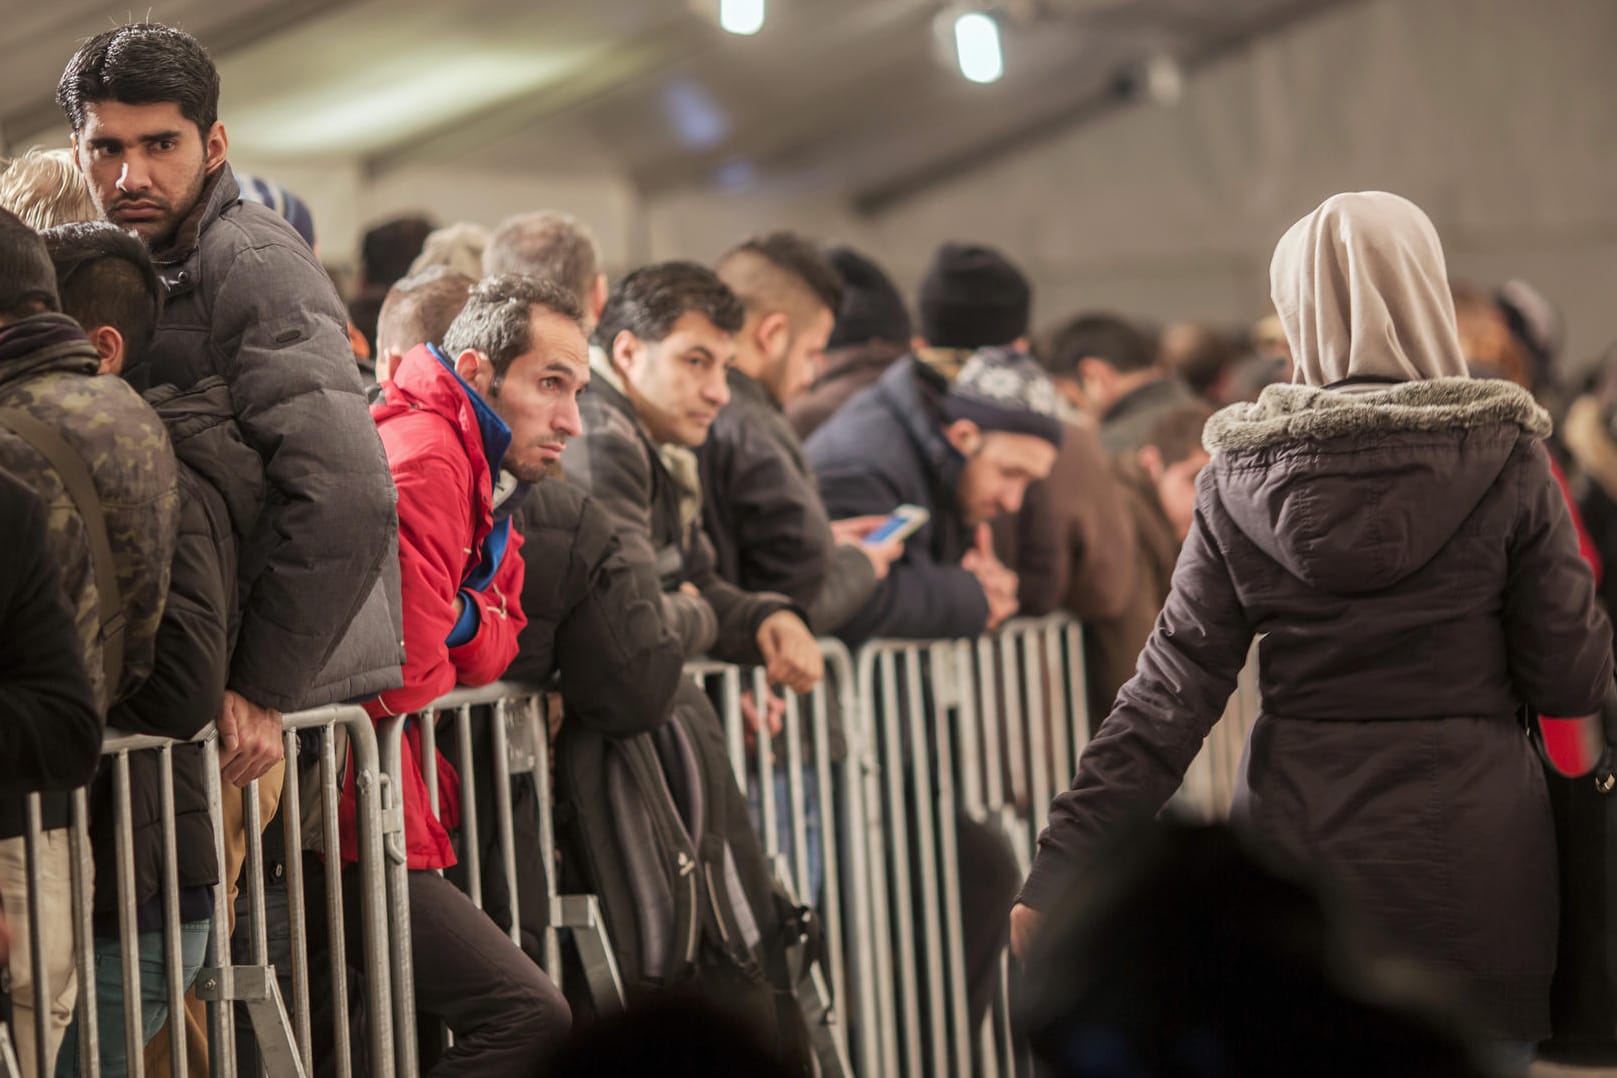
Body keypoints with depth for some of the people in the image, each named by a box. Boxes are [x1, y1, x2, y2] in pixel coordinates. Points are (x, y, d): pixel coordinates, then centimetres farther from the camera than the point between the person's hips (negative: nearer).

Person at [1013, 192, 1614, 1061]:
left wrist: (1061, 870, -7)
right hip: (1467, 856, -1)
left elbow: (1170, 693, -7)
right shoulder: (1504, 459, -7)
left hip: (1299, 840, 2)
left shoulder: (1243, 476, -2)